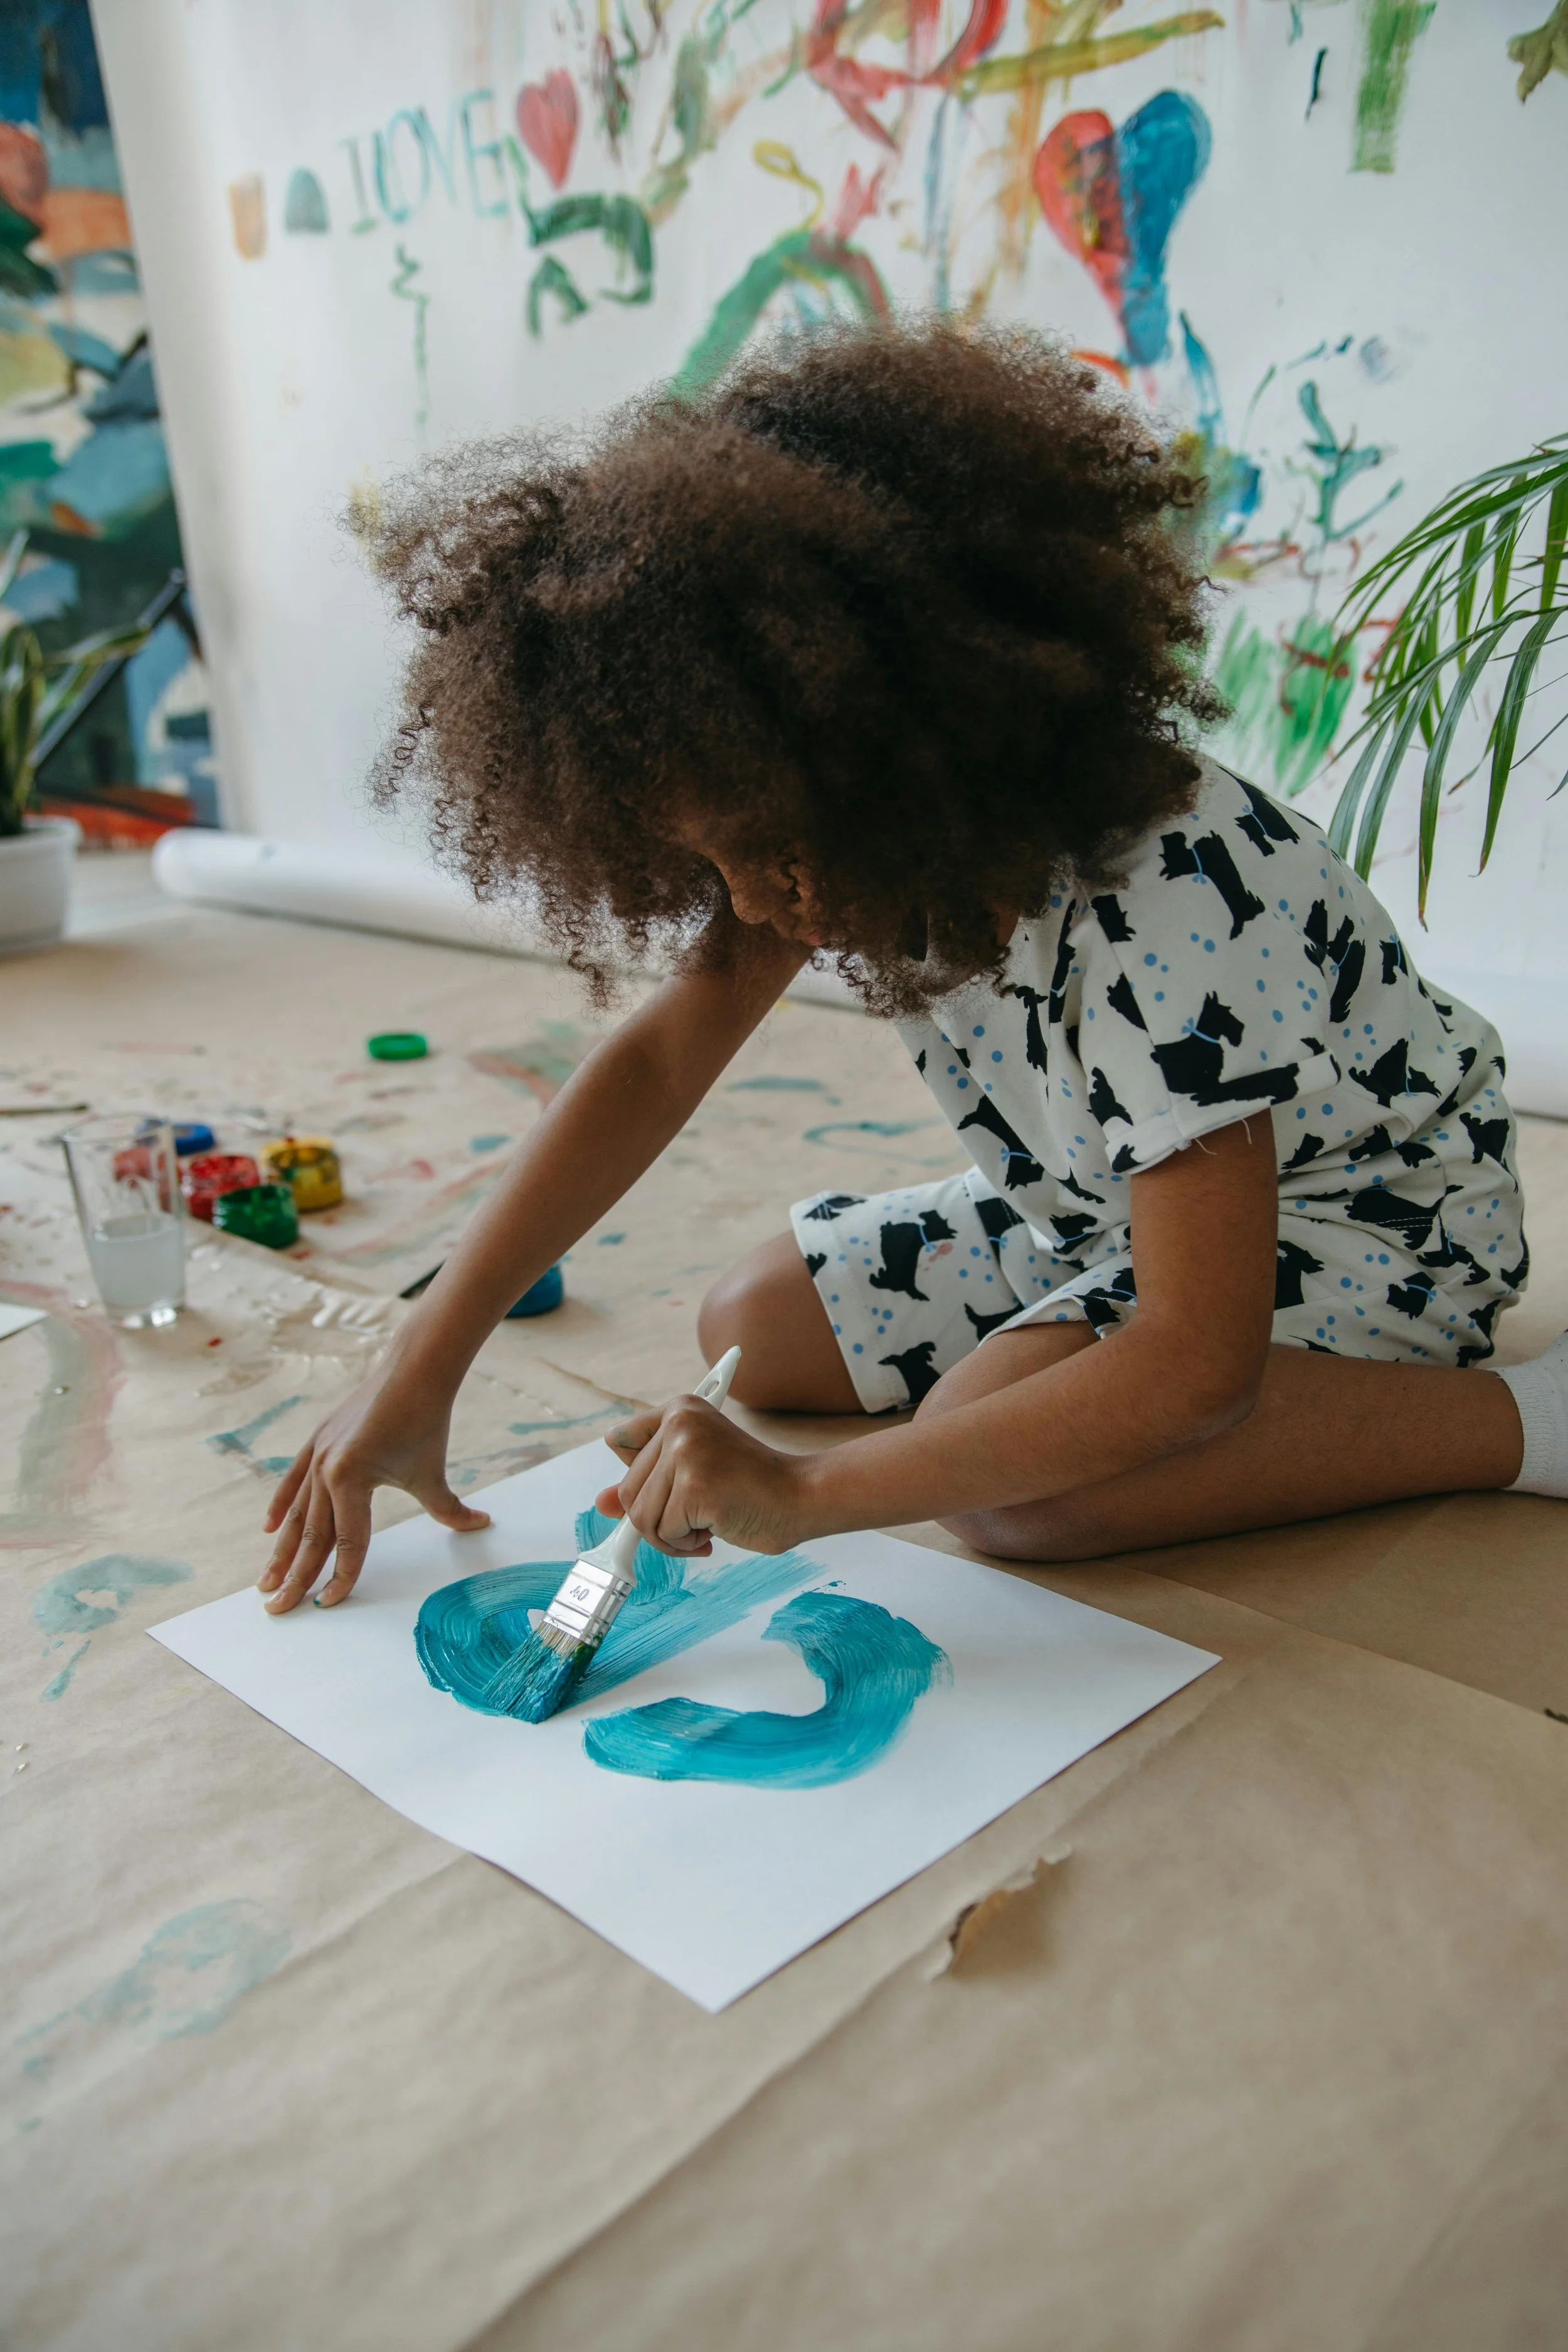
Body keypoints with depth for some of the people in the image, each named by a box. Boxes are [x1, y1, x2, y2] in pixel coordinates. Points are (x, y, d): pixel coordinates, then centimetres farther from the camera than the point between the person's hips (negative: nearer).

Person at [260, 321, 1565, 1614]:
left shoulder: (1169, 908, -38)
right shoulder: (835, 825, -16)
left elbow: (1196, 1363, -38)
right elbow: (659, 1057, -13)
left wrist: (803, 1493, -40)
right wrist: (418, 1371, -17)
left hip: (1374, 1216, -7)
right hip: (1103, 1194, 8)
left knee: (1012, 1485, -33)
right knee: (755, 1331, -1)